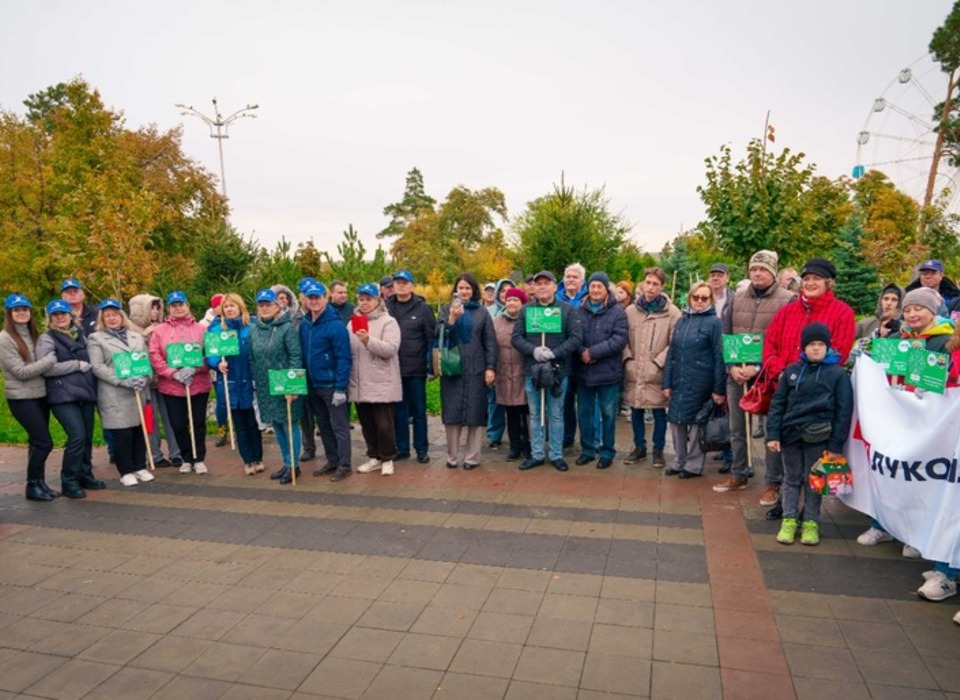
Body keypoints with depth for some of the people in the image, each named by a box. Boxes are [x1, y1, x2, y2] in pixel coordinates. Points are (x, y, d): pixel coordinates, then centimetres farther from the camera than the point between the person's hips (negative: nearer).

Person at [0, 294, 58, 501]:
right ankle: (33, 486, 5)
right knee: (43, 441, -8)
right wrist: (51, 359, -20)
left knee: (37, 441, 10)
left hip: (40, 395, 6)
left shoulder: (33, 334, 10)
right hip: (21, 398, -6)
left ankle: (39, 483, 18)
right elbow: (21, 372, -16)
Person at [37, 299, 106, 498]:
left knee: (87, 436, 8)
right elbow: (46, 368, -13)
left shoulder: (80, 335, 16)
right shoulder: (46, 339, -1)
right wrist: (78, 365, -11)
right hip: (63, 395, -6)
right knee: (77, 436, -14)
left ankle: (85, 475, 22)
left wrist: (89, 368, 7)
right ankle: (69, 481, 0)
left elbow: (90, 361, 26)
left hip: (85, 392, 6)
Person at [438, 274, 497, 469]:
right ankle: (452, 457, 12)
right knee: (452, 412, 2)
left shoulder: (481, 312, 7)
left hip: (476, 369, 0)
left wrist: (491, 367, -5)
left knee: (475, 413, 2)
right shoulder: (446, 309, 9)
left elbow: (490, 341, 3)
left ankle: (472, 457, 11)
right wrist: (452, 319, -18)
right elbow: (439, 334, -3)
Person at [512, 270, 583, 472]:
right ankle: (536, 455, 22)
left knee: (556, 415, 8)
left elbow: (577, 337, -7)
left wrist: (554, 353, -18)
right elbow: (516, 337, 2)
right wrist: (533, 350, -16)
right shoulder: (526, 310, 6)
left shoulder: (567, 309, 0)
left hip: (558, 370, -2)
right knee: (535, 415, 11)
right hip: (532, 370, 2)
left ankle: (556, 455, 19)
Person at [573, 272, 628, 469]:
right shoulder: (579, 311, 5)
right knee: (584, 412, 12)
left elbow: (620, 339, -14)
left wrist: (593, 352, -19)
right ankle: (587, 449, 26)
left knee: (608, 414, 7)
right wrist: (581, 353, -18)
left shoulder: (617, 311, -4)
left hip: (608, 372, -3)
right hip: (583, 371, 3)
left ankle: (607, 452, 20)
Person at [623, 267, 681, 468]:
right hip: (633, 372, 3)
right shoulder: (631, 310, 6)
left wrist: (658, 362, -12)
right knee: (636, 411, 12)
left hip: (657, 373, -3)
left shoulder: (672, 312, -4)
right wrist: (628, 360, -2)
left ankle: (658, 450, 22)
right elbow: (623, 338, 10)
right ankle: (639, 447, 27)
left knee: (659, 413, 8)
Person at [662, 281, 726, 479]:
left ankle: (694, 464, 19)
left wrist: (719, 389, -12)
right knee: (676, 420, 8)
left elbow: (719, 357, -9)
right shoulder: (682, 320, 10)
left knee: (696, 422, 4)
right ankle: (679, 461, 24)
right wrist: (667, 382, 6)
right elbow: (671, 353, 10)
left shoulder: (713, 322, -5)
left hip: (699, 382, -5)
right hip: (679, 381, 5)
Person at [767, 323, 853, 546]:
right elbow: (777, 403, 4)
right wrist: (773, 434, -4)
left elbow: (844, 411, -4)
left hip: (818, 438, -2)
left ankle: (811, 523, 20)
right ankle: (789, 520, 19)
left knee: (813, 481, 8)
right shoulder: (792, 371, 5)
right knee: (792, 480, 11)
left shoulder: (838, 374, -3)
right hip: (790, 435, 2)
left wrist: (836, 444, -8)